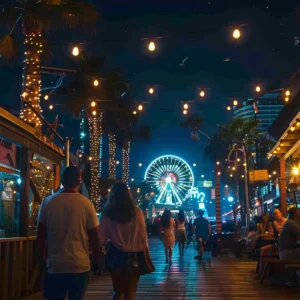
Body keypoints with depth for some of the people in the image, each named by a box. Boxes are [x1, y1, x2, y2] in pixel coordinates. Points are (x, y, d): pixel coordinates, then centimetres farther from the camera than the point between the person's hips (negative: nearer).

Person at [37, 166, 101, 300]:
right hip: (80, 264, -1)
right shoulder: (86, 203, -7)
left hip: (55, 263, 1)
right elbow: (94, 236, -3)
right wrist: (98, 257, 13)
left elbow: (41, 234, 3)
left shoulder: (48, 201, -2)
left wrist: (41, 255, 17)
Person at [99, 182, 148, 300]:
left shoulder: (107, 213, -2)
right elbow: (143, 236, -1)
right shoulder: (136, 212, -2)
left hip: (115, 255, 1)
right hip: (133, 256, 0)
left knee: (119, 291, 16)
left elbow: (102, 237, -3)